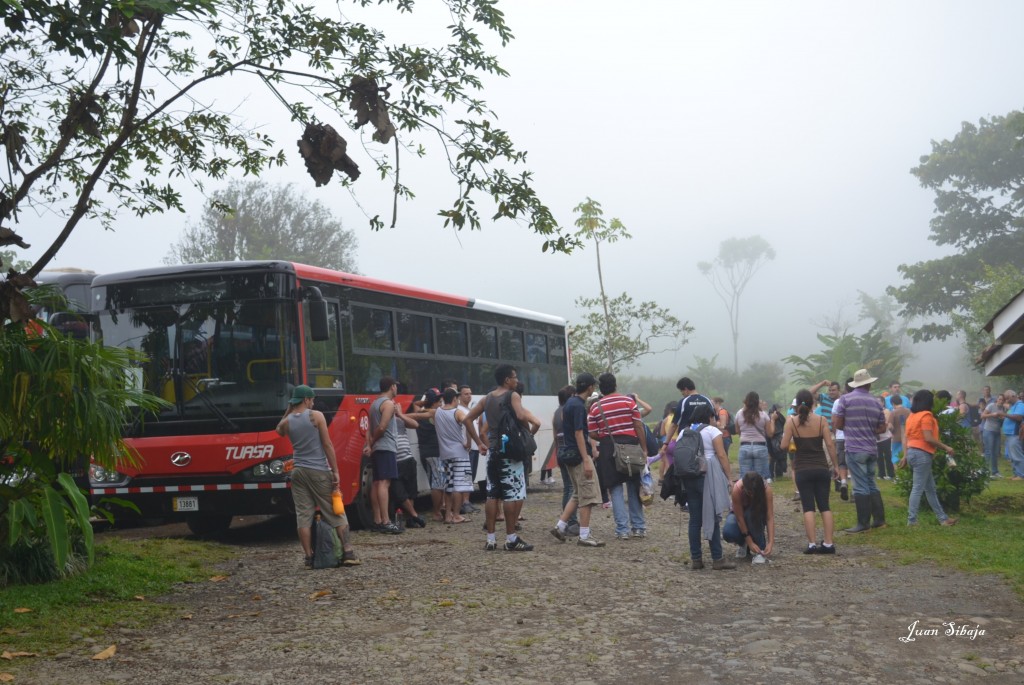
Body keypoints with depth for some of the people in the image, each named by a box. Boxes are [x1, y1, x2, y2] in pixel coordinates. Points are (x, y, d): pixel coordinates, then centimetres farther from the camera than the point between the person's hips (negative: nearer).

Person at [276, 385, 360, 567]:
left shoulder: (287, 422, 4)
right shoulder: (316, 416, -7)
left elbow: (279, 430, 31)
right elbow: (328, 445, -9)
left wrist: (288, 410, 21)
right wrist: (335, 471, -6)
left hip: (298, 472, 4)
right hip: (319, 471, -3)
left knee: (303, 516, 4)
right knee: (336, 513, 4)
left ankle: (309, 557, 2)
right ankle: (348, 553, 1)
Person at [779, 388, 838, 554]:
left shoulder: (791, 421, -6)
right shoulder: (821, 420, -2)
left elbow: (784, 446, -9)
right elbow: (830, 444, -5)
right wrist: (834, 465, 4)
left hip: (802, 470, -1)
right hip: (822, 468, 1)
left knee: (808, 507, 1)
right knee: (824, 506, 7)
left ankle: (812, 544, -6)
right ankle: (828, 543, 4)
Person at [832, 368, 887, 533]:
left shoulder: (846, 399, -7)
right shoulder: (876, 401, 5)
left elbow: (837, 424, -4)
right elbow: (882, 428, 9)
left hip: (855, 449, -4)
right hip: (872, 449, 4)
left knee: (861, 487, -2)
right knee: (872, 484, 16)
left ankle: (864, 523, 1)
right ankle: (879, 520, 18)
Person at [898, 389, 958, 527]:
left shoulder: (912, 415, 15)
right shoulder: (926, 415, -11)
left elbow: (906, 437, 13)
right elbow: (928, 438, -18)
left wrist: (906, 456, 15)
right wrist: (945, 447, -8)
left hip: (912, 452, 9)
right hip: (922, 454, -9)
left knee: (930, 489, 14)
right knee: (918, 488, -6)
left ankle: (943, 518, 20)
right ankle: (912, 520, -6)